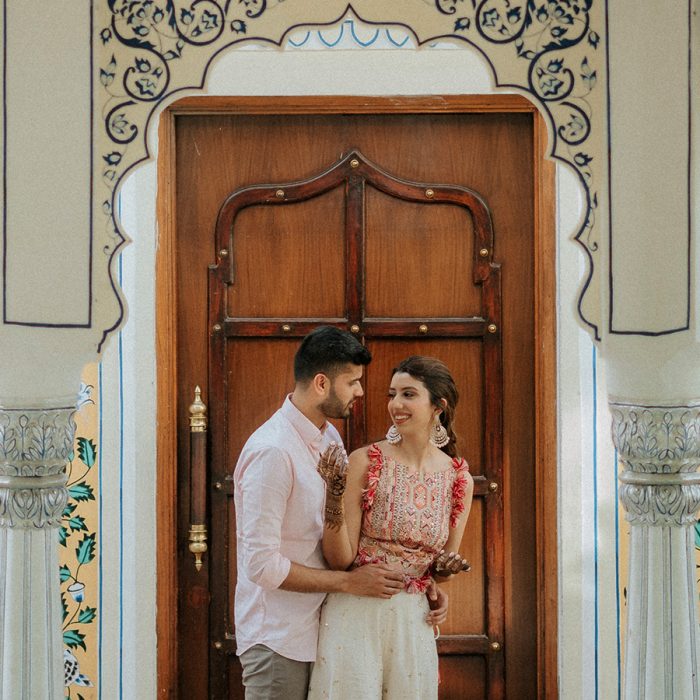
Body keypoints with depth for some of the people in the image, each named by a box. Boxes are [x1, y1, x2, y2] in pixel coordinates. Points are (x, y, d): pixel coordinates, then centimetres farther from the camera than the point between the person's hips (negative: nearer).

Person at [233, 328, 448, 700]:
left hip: (320, 627, 8)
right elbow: (262, 564, -22)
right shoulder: (272, 452, -19)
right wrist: (349, 581, -16)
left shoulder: (330, 438, 9)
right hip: (278, 639, -8)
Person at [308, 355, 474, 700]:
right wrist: (334, 496, -23)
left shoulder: (460, 479, 1)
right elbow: (340, 560, -11)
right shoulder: (365, 462, -9)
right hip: (355, 615, -3)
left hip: (413, 620, 3)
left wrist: (446, 567, -8)